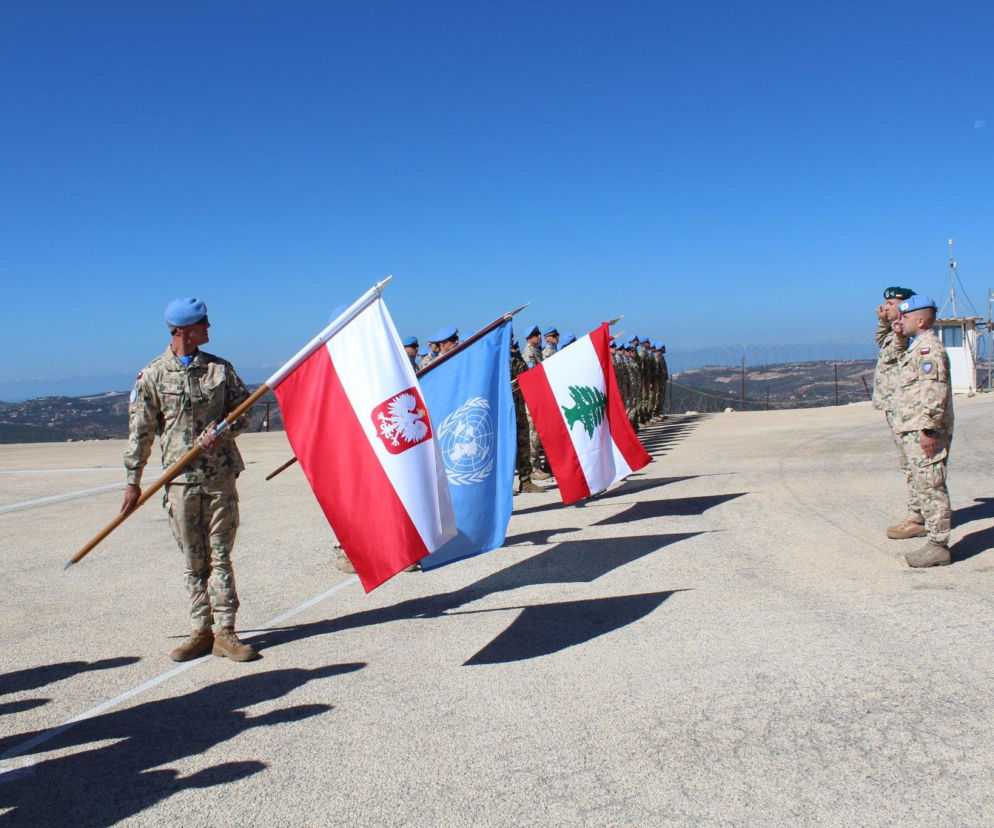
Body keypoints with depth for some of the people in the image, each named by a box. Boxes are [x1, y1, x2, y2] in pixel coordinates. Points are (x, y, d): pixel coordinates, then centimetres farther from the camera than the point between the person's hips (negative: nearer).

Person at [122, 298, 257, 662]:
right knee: (193, 561, 6)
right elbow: (140, 431, 4)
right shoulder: (152, 375, 1)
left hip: (220, 475, 1)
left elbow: (243, 411, 10)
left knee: (220, 556, 3)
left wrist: (224, 431, -11)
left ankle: (225, 633, 9)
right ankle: (201, 631, 17)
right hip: (180, 478, -1)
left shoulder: (220, 368, 7)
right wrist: (133, 481, 4)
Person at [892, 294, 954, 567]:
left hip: (925, 433, -11)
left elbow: (934, 391, -22)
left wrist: (928, 429, -25)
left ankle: (938, 546, -5)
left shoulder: (929, 347, -14)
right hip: (913, 432, 11)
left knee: (930, 486, -8)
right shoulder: (917, 347, 19)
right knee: (919, 481, 17)